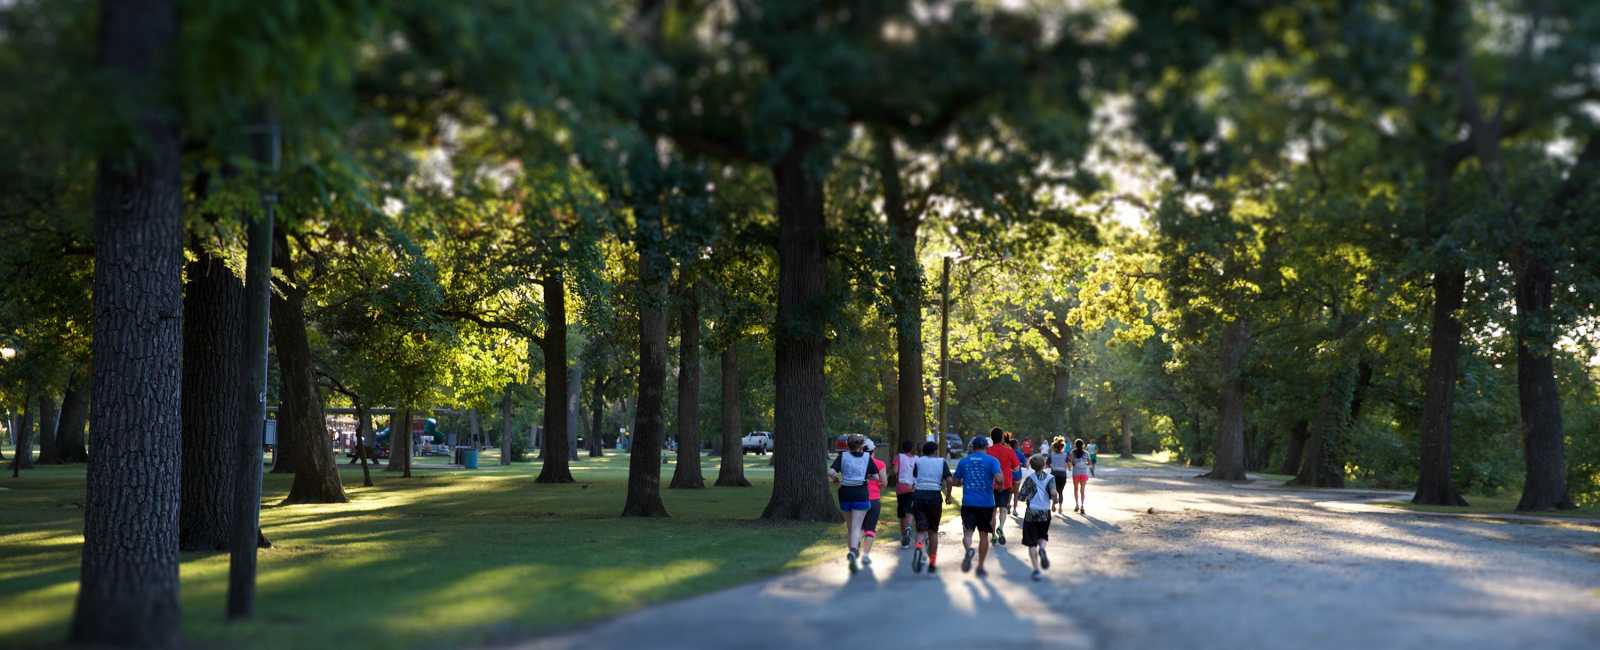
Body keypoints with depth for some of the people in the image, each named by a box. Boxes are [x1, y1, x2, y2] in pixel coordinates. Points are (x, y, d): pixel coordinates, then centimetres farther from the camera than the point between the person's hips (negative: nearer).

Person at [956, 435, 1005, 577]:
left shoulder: (963, 461, 8)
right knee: (983, 535, 12)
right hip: (986, 503, -1)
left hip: (968, 503, 1)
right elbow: (999, 479, -16)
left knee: (967, 532, -3)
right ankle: (980, 568, 16)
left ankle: (968, 550, -36)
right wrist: (1000, 487, 5)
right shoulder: (992, 460, -1)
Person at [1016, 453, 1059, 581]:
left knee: (1032, 544, 3)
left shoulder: (1030, 478, -5)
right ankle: (1042, 549, -10)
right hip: (1045, 514, 1)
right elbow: (1053, 493, -19)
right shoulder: (1050, 478, -3)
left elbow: (1020, 497, -8)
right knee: (1043, 536, 24)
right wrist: (1055, 499, 3)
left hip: (1031, 514, -1)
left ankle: (1036, 570, -5)